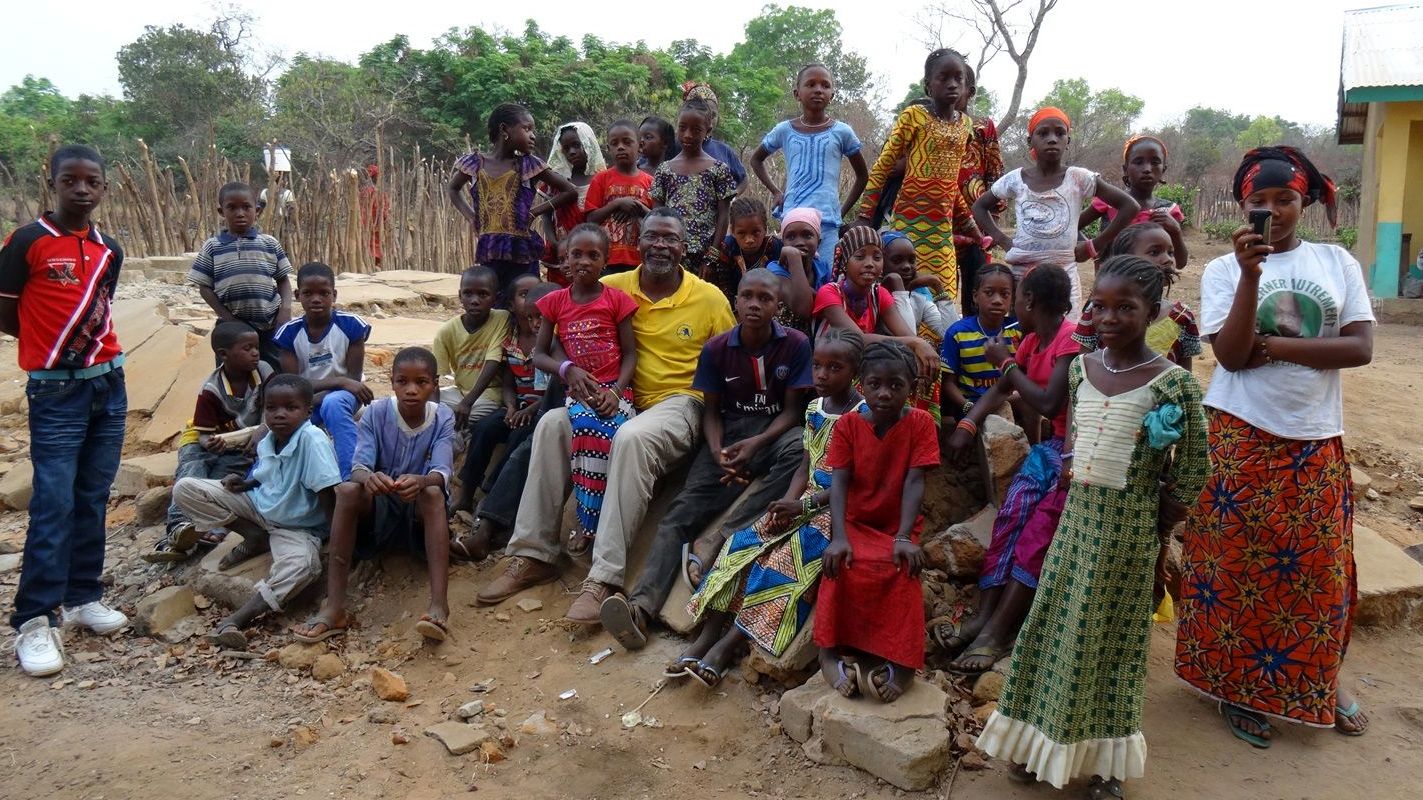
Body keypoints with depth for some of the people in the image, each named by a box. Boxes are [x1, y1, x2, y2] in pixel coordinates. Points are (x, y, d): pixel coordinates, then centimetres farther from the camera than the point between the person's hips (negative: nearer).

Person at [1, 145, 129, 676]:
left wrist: (87, 342, 5)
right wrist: (52, 343, 5)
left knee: (93, 500, 10)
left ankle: (83, 597, 20)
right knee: (53, 504, -8)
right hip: (56, 392, -5)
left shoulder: (109, 250, 9)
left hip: (108, 385, 5)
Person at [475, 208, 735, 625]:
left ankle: (604, 579, -36)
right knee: (552, 424, -20)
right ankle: (533, 554, -11)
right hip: (621, 401, 4)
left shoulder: (710, 298, -2)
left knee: (633, 438, -36)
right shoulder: (613, 288, 4)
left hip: (680, 403, -4)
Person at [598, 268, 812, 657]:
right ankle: (642, 605, -38)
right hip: (729, 434, 1)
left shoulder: (795, 345, -4)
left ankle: (718, 539, -35)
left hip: (775, 432, -1)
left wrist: (755, 444, -21)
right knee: (682, 512, -21)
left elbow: (793, 409, -4)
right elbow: (711, 410, 5)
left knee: (799, 450, -39)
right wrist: (718, 452, -16)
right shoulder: (716, 349, 1)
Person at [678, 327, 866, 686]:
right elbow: (804, 469, 12)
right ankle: (704, 638, -15)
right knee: (743, 544, -12)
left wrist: (803, 506, -19)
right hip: (804, 502, 7)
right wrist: (785, 504, -7)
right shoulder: (814, 409, 11)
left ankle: (727, 645, -25)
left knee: (787, 556, -27)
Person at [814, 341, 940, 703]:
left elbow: (914, 482, -12)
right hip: (855, 523, 1)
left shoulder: (920, 422, -5)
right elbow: (838, 482, -10)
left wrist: (904, 537, -25)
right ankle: (831, 651, -23)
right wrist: (838, 537, -25)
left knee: (902, 568, -32)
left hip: (896, 527, 0)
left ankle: (899, 661, -23)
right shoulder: (848, 424, -2)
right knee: (844, 565, -31)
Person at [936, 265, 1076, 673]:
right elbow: (1000, 390, 17)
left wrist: (1007, 363, -11)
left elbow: (1049, 403, -25)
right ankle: (982, 616, -24)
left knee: (1036, 529, -23)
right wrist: (966, 424, -1)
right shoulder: (1032, 341, 14)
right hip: (1046, 447, 8)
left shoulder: (1071, 339, -15)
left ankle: (996, 632, -27)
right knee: (1010, 515, -15)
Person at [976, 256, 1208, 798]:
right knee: (1053, 627, 11)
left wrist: (1158, 525, -4)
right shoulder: (1081, 368, 2)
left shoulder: (1172, 382, -14)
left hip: (1129, 527, -5)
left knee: (1115, 638, 7)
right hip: (1077, 514, 5)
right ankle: (1044, 740, 28)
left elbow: (1192, 472, -8)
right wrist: (1074, 482, 6)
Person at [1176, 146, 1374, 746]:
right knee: (1240, 565, 6)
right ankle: (1241, 686, 22)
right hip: (1242, 439, -2)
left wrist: (1272, 346, -13)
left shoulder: (1337, 263, 4)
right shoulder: (1223, 269, -1)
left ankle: (1321, 680, 32)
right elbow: (1230, 356, -14)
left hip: (1316, 442, 2)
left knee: (1319, 566, 11)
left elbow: (1360, 348, -6)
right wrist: (1250, 273, -22)